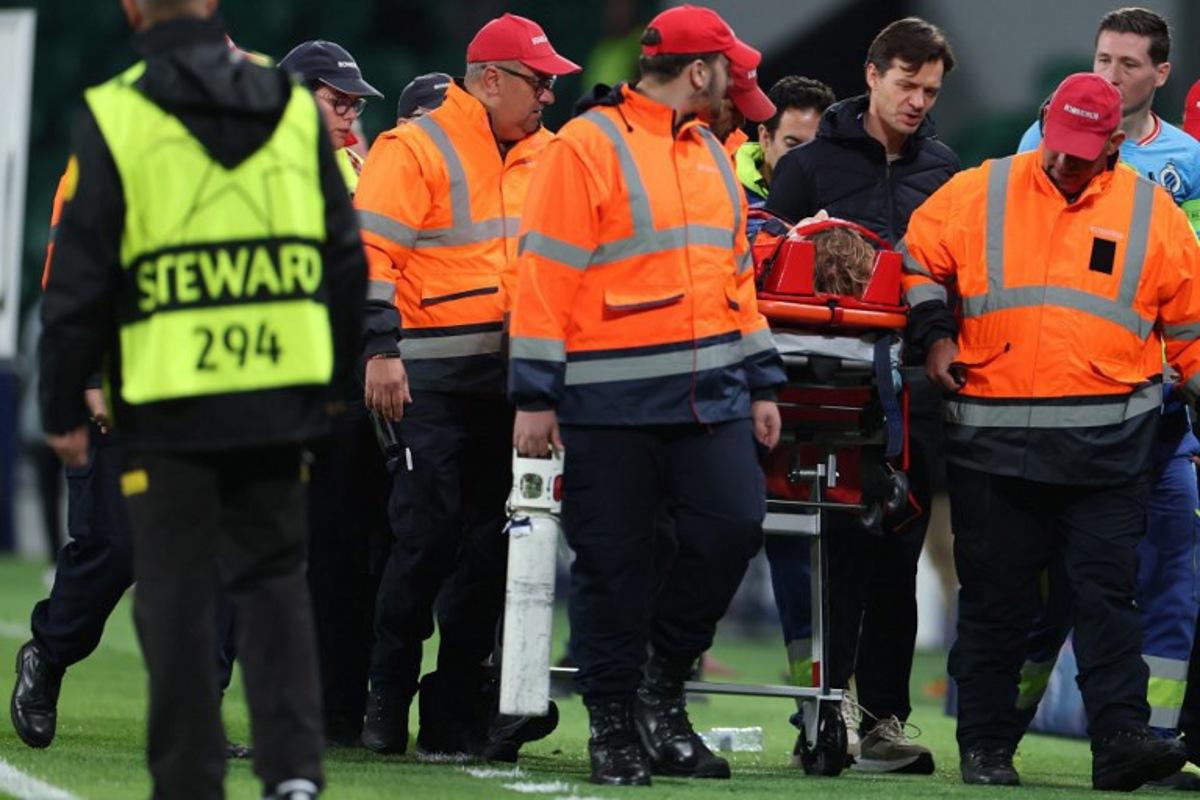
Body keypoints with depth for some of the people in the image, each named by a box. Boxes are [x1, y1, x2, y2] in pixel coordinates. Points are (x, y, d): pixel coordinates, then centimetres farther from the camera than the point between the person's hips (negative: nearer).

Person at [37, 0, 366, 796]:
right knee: (276, 580, 12)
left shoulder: (114, 117, -7)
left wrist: (63, 407, 3)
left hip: (169, 405, -3)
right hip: (280, 401, 3)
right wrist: (336, 377, 21)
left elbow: (80, 277, -6)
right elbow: (346, 259, 10)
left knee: (178, 596, 4)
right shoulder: (295, 107, 6)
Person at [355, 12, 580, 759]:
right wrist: (381, 350, -19)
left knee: (489, 539, 4)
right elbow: (372, 251, -12)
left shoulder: (542, 155, 15)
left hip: (511, 375, 6)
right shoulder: (415, 150, -5)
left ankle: (456, 711, 8)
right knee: (429, 533, -8)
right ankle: (388, 701, 4)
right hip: (431, 379, -6)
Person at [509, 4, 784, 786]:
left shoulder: (710, 154, 18)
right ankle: (615, 727, 10)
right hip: (612, 398, -6)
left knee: (733, 524, -8)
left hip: (710, 392, 6)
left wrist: (761, 384, 18)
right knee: (614, 563, -1)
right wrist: (535, 396, -12)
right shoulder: (588, 147, -5)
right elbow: (546, 274, -8)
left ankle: (663, 685, 11)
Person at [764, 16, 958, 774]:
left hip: (915, 387, 3)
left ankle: (882, 716, 7)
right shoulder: (814, 161, 4)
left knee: (896, 556, 4)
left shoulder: (944, 170, 14)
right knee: (841, 548, -7)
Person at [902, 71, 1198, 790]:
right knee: (995, 596, 4)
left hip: (1107, 444, 0)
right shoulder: (980, 194, 7)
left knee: (1108, 590, -6)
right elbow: (917, 258, 16)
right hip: (994, 434, 0)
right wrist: (936, 335, 3)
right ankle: (986, 745, 10)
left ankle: (1121, 737, -10)